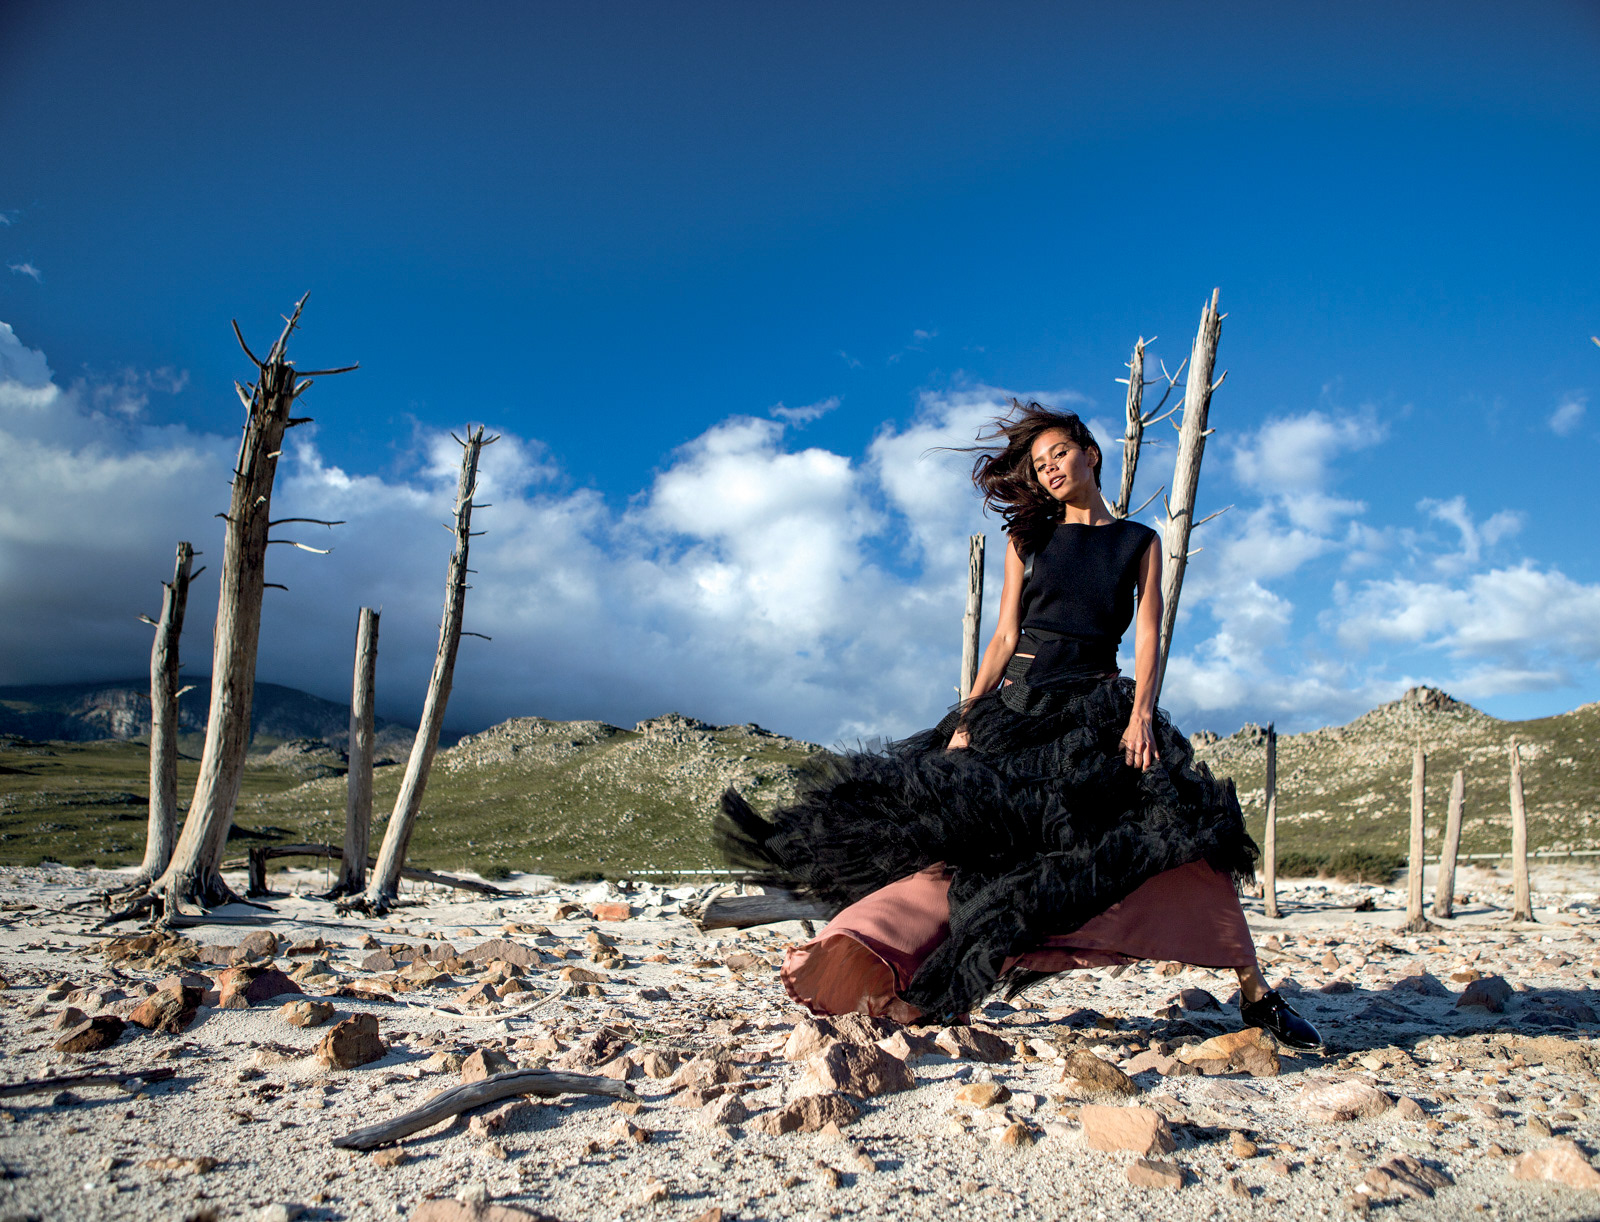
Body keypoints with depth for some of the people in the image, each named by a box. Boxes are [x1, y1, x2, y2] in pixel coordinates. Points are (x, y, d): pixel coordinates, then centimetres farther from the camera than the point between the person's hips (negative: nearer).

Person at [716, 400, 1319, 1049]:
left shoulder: (1140, 542, 11)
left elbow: (1148, 636, 2)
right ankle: (860, 969, -5)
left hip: (1100, 710, 0)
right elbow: (1005, 636, 7)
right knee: (964, 837, -9)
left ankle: (1254, 992, -7)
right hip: (1020, 707, 1)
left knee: (1191, 828, -16)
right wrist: (968, 719, -3)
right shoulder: (1028, 537, 13)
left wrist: (1140, 714, -14)